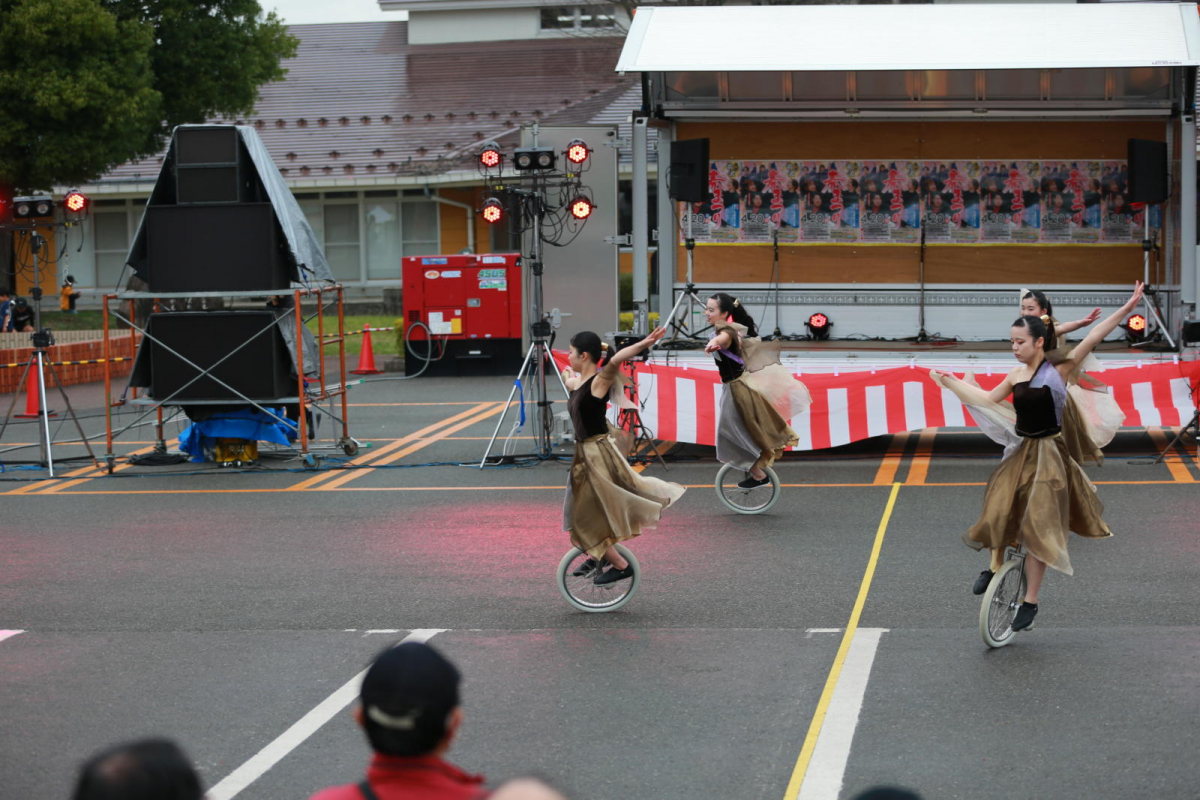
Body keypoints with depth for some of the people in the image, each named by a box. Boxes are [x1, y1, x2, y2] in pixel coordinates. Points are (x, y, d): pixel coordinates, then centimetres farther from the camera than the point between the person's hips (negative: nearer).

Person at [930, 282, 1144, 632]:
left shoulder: (1058, 371, -10)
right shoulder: (1016, 375, 6)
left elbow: (1092, 340, -16)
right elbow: (988, 399, 21)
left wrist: (1127, 308, -22)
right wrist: (949, 382, 23)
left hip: (1048, 455, -5)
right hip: (1022, 452, 5)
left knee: (1036, 527, -1)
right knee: (999, 510, -3)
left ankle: (1030, 602, 8)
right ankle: (995, 567, 25)